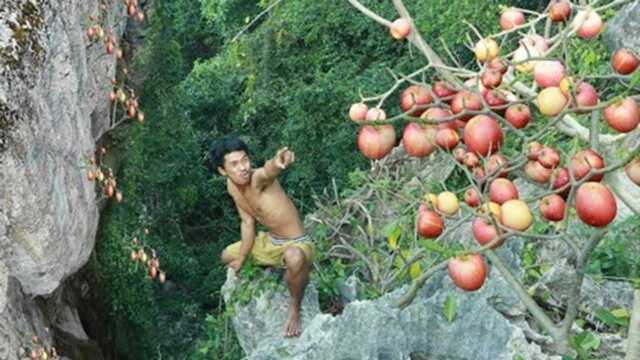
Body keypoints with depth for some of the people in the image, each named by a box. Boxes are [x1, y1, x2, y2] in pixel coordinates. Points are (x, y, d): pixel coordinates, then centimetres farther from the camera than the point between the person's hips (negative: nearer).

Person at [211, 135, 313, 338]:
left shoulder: (258, 179, -30)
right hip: (269, 241, 8)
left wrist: (277, 163, -80)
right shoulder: (232, 186, -5)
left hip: (296, 244, -8)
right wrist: (241, 259, 11)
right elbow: (248, 222, 7)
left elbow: (268, 171, -57)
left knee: (294, 258, -43)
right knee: (227, 256, 22)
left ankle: (295, 307, -13)